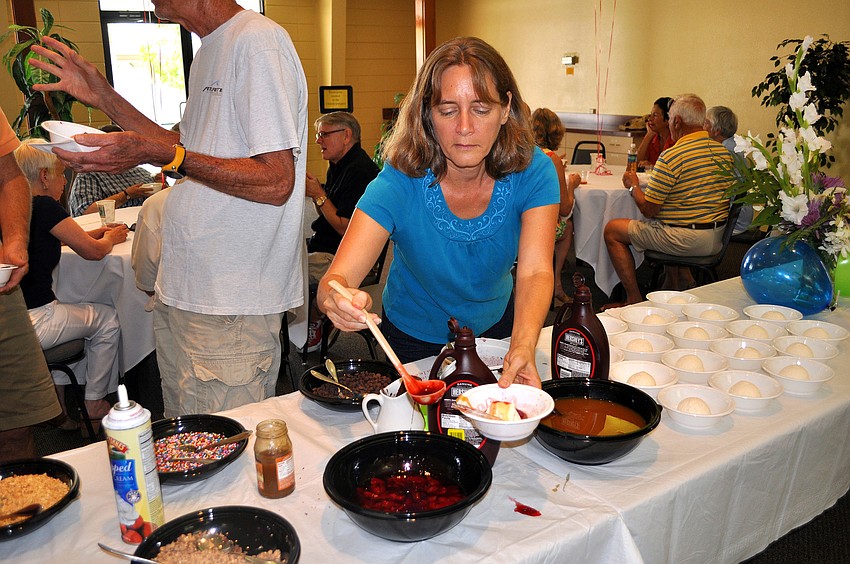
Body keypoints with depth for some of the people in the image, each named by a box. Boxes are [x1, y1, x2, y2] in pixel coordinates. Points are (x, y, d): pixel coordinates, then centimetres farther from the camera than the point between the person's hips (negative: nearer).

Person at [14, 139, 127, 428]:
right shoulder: (43, 206, -15)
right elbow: (93, 251, -8)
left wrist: (95, 233, 21)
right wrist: (110, 238, 14)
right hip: (31, 323, -9)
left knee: (63, 313, 36)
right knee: (107, 319, 14)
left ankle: (59, 393, 40)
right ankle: (95, 404, 23)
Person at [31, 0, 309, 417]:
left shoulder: (258, 41, -14)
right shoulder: (210, 51, 16)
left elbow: (276, 182, -21)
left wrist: (160, 155, -25)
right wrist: (102, 96, 16)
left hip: (231, 304, -10)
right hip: (181, 289, 10)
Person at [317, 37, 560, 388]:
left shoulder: (532, 172, -21)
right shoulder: (399, 184, -27)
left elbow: (535, 272, -30)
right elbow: (335, 280, -34)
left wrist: (523, 347, -49)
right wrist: (340, 299, -59)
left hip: (497, 329, 2)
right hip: (416, 343, -1)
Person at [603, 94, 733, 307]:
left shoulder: (671, 157, -19)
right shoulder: (724, 152, 5)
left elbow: (648, 209, -16)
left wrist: (633, 185, 3)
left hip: (687, 240, -8)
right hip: (718, 240, 9)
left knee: (612, 230, 3)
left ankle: (634, 299, 6)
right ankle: (683, 282, 37)